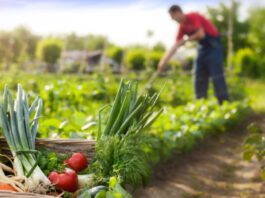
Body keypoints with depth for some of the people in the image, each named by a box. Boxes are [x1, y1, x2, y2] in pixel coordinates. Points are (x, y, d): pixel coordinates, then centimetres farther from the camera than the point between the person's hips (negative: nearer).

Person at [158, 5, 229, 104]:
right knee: (199, 75, 4)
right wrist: (164, 61, 4)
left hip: (213, 44, -8)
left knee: (216, 74, -14)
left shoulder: (193, 17, -16)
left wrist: (186, 40, -11)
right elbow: (175, 45, 8)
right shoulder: (182, 26, 7)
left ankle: (224, 103, -13)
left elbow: (201, 34, -24)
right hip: (203, 46, 8)